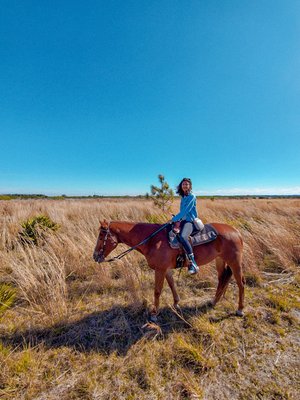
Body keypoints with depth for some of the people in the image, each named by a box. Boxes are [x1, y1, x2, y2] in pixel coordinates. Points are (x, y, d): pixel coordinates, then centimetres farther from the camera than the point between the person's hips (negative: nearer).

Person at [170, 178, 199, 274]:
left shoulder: (192, 196, -9)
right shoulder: (183, 197, 16)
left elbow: (185, 211, -18)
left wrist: (174, 219, -16)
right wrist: (178, 220, 3)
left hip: (191, 221, -9)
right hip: (183, 220, 9)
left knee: (182, 236, -34)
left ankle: (193, 263, -27)